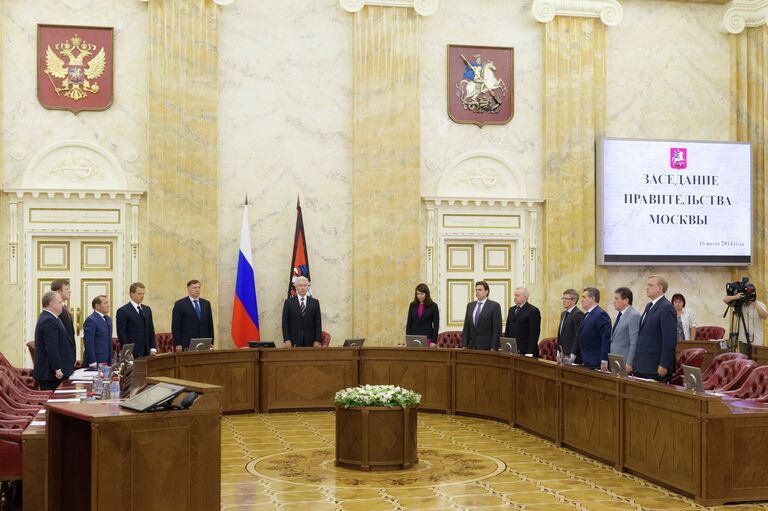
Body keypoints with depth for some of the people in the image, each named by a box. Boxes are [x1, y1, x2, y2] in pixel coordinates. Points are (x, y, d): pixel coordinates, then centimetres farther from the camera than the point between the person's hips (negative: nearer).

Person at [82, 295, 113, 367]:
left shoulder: (108, 319, 15)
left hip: (107, 362, 8)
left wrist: (110, 360, 16)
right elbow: (88, 343, -16)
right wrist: (93, 363, -19)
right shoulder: (91, 320, -12)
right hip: (95, 362, -7)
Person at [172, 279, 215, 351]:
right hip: (187, 345, -4)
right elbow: (175, 326, -3)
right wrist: (178, 344, -9)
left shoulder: (206, 303, 13)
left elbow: (210, 324, 14)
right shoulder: (179, 304, -1)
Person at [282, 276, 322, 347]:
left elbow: (318, 322, 6)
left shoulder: (315, 302, 9)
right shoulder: (289, 302, 6)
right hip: (294, 341, -1)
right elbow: (285, 322, 3)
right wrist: (286, 340, -7)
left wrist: (317, 340, -2)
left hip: (310, 341, 1)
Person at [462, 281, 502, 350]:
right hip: (471, 347, 4)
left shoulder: (494, 306, -3)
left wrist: (493, 349, -13)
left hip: (487, 347, -4)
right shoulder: (470, 305, 13)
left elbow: (497, 329, -7)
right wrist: (464, 346, 4)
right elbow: (466, 328, 12)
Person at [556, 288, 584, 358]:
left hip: (571, 355, -8)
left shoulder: (578, 314, -13)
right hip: (562, 353, 8)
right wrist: (559, 351, 14)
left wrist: (572, 354, -19)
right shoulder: (563, 314, 17)